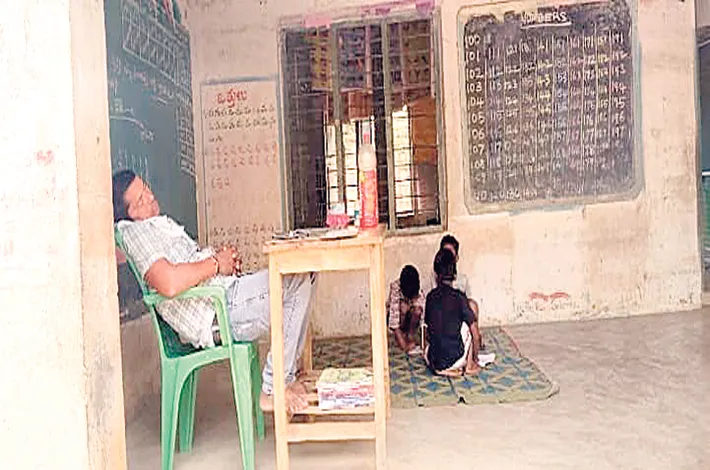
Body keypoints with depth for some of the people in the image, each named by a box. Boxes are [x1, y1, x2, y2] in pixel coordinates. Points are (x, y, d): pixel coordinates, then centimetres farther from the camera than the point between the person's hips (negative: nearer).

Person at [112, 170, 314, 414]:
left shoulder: (160, 222, 22)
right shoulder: (135, 232, -11)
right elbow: (169, 284, -28)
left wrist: (224, 256, 7)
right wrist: (216, 263, -14)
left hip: (224, 290, 11)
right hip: (213, 314, -10)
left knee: (303, 271, 9)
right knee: (297, 282, -20)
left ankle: (286, 374, 7)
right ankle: (272, 390, -13)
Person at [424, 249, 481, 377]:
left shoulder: (430, 297, 1)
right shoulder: (459, 297, -11)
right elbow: (475, 334, -6)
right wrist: (475, 359, 10)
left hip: (433, 362, 4)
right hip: (454, 361, -4)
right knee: (468, 324, 13)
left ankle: (442, 369, 16)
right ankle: (469, 366, 18)